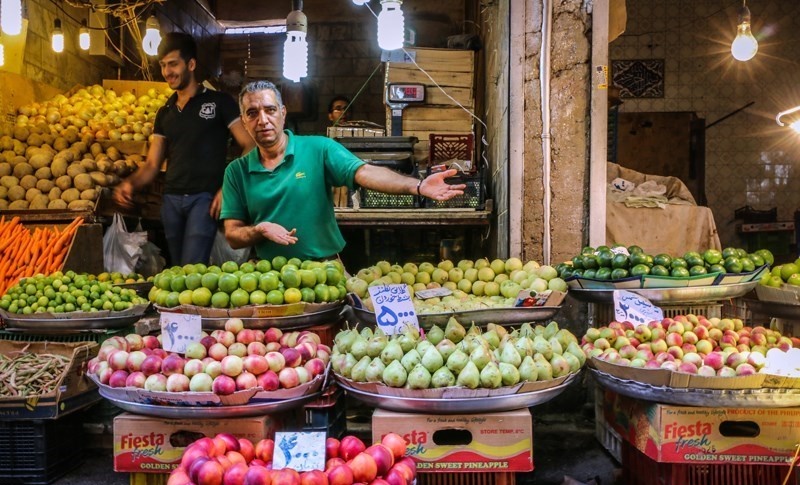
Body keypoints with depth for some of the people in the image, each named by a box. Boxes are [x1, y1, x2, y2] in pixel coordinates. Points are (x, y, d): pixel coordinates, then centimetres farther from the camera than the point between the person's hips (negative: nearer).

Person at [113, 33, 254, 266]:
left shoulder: (219, 102, 1)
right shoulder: (165, 113, 17)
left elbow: (250, 147, -5)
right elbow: (152, 165, 15)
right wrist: (130, 183, -5)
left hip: (204, 197, -6)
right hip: (171, 199, 6)